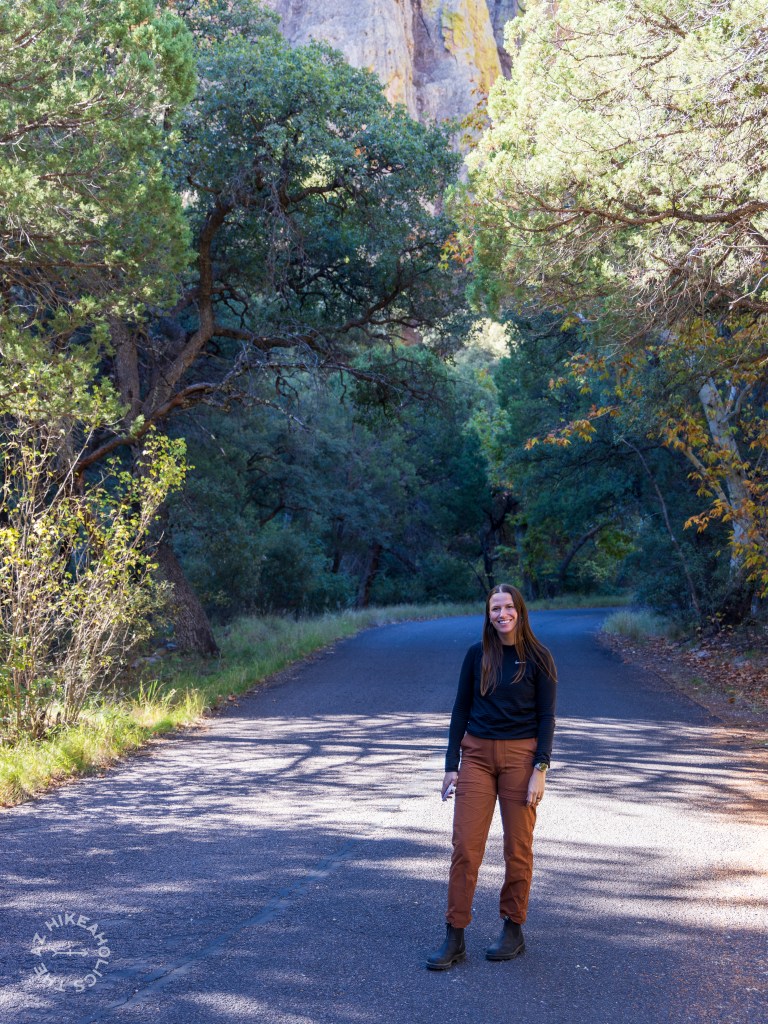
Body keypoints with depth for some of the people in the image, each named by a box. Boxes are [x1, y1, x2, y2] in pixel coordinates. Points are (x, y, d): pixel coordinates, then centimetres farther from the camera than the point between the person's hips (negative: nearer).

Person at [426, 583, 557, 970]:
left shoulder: (538, 659, -2)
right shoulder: (476, 655, 4)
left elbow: (546, 717, -3)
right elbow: (461, 710, 6)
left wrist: (539, 769, -11)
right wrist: (451, 764, 2)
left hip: (520, 756, -2)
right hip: (476, 754, 2)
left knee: (518, 847, 5)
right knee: (464, 845, -2)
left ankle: (513, 931, 21)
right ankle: (454, 938, 5)